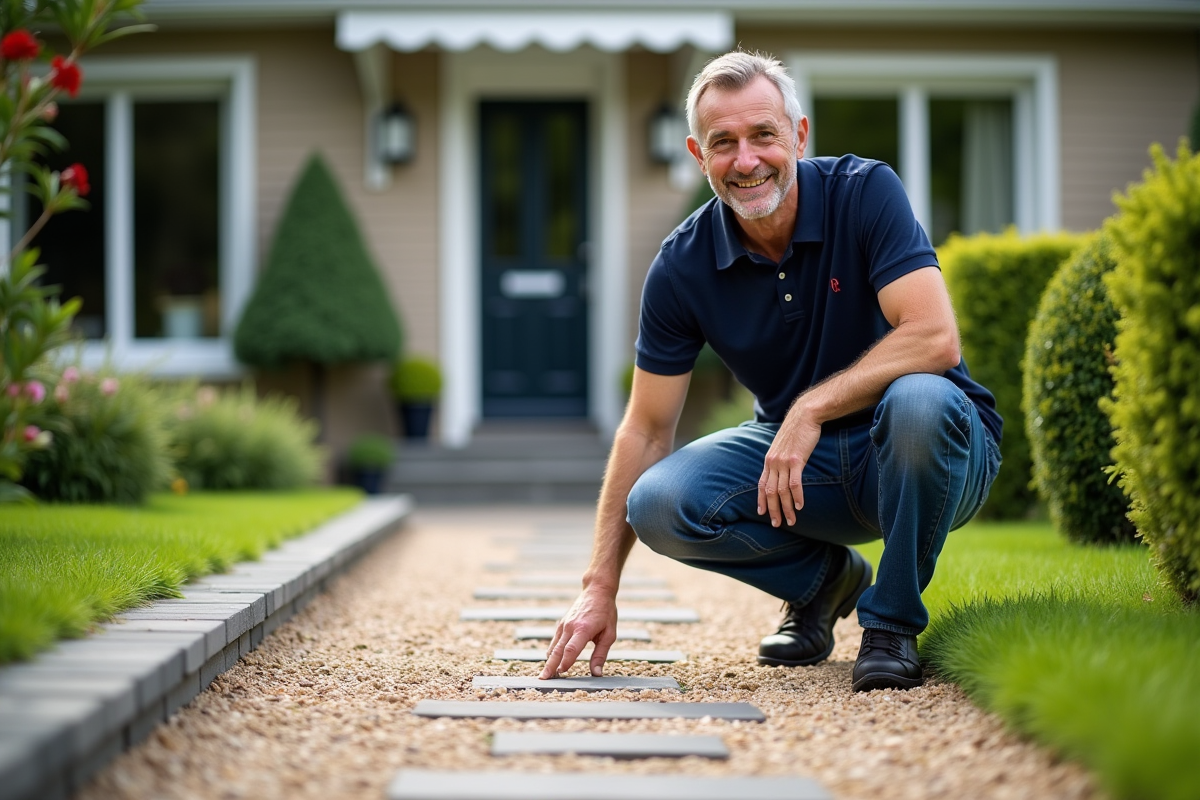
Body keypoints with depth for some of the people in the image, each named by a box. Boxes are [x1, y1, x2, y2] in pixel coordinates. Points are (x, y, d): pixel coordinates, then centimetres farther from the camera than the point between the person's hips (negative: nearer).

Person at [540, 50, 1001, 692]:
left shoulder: (864, 193, -17)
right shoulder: (683, 266, -8)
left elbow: (935, 339, -28)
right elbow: (647, 429, -4)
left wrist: (812, 407, -30)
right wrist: (600, 586, -9)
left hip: (921, 450, -3)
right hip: (799, 456, 3)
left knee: (918, 401, -38)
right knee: (659, 504, -22)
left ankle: (892, 622, -13)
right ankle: (822, 579, 8)